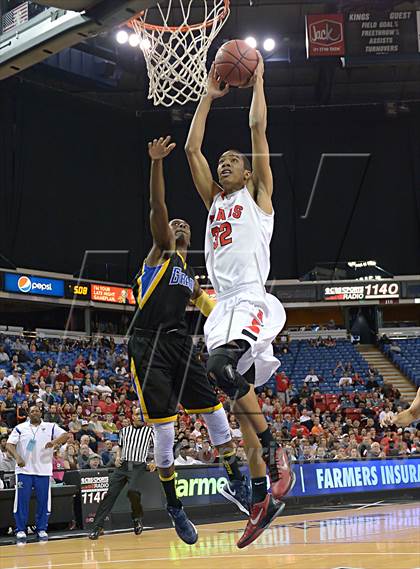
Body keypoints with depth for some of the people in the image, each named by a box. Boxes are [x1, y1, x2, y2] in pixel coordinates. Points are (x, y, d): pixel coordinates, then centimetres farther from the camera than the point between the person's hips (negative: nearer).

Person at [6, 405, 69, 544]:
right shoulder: (20, 428, 7)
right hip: (24, 470, 0)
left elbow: (65, 435, -6)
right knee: (22, 501, -2)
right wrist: (17, 457, -20)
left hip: (43, 470, 0)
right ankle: (21, 531, 6)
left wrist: (55, 441, -27)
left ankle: (42, 529, 15)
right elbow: (9, 445, -1)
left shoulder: (50, 427, 7)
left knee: (43, 501, 3)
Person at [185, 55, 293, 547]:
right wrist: (209, 96, 24)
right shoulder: (214, 200, 24)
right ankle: (262, 497, 7)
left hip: (252, 302, -7)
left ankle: (275, 450, -19)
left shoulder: (257, 194, 9)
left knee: (221, 367, -32)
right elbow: (192, 149, 21)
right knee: (240, 397, 4)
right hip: (224, 307, 7)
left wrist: (257, 81, 12)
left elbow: (258, 127, 3)